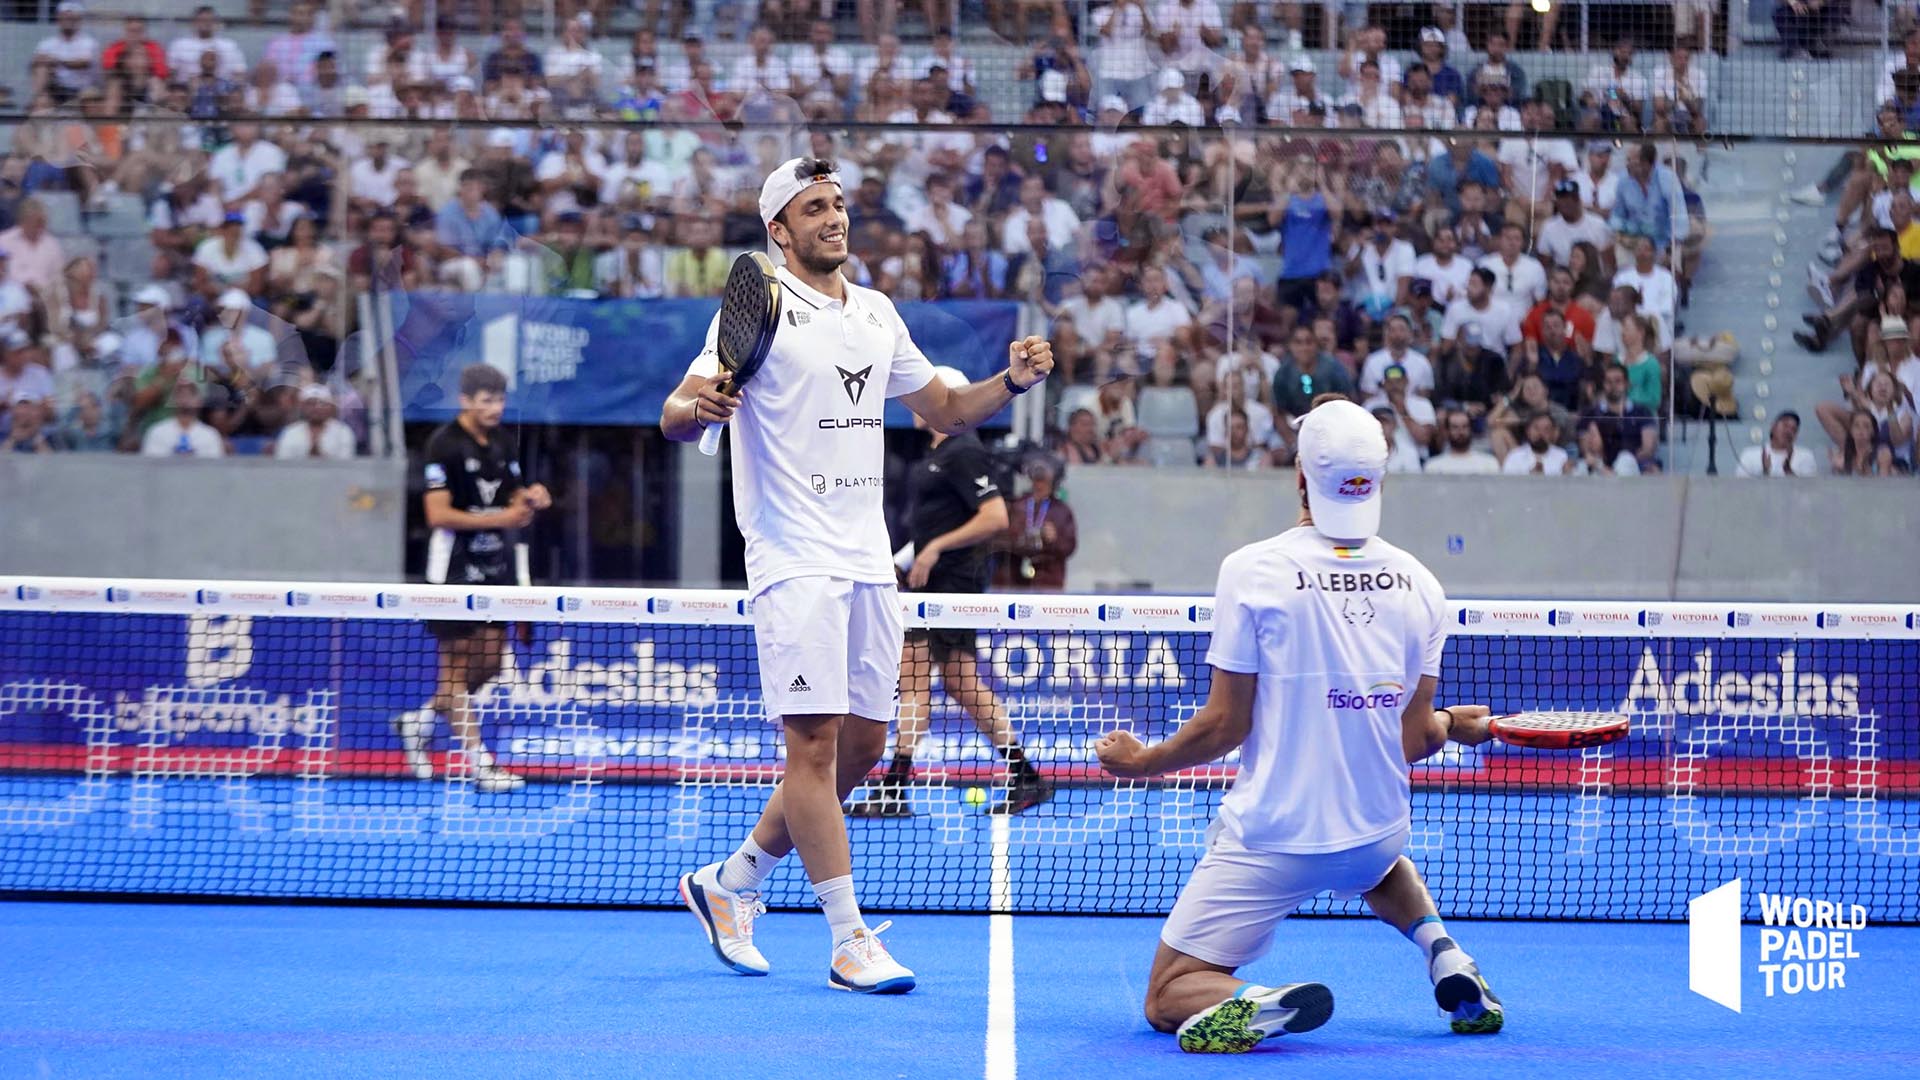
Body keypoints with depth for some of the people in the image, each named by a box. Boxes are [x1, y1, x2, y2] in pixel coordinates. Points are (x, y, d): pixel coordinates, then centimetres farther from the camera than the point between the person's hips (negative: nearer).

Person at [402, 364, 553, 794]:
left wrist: (530, 501, -7)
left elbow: (514, 503, 16)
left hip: (495, 563, 8)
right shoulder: (444, 444, -12)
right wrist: (499, 518, -24)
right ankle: (479, 763, -3)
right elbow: (438, 515, -18)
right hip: (455, 567, -8)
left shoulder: (502, 442, 10)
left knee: (489, 663, 9)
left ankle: (419, 722, 28)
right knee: (457, 663, -3)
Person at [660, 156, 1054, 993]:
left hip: (869, 562, 7)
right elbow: (675, 418, -14)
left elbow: (944, 411, 23)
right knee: (816, 743, -10)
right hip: (795, 562, -7)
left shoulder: (877, 314, 15)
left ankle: (730, 884, 25)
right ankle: (851, 941, -8)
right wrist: (700, 406, -37)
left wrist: (1012, 381, 5)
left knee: (862, 746, 10)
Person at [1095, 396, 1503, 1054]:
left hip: (1268, 841, -4)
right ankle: (1445, 954, 14)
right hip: (1376, 836, 5)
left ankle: (1259, 1007, -27)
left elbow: (1226, 726, -10)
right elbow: (1414, 739, 1)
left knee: (1168, 999, 5)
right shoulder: (1419, 585, -2)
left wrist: (1143, 762, 8)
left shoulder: (1253, 570, -13)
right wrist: (1457, 725, 24)